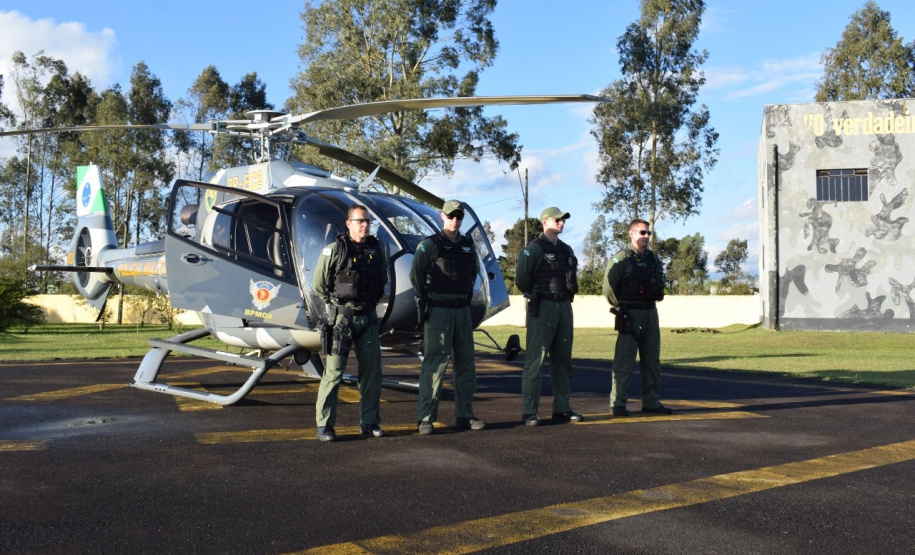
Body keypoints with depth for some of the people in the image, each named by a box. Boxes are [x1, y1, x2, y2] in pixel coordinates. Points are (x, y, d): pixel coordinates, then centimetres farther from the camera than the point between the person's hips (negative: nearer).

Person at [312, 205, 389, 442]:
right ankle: (324, 424, 4)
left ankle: (369, 422, 18)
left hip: (368, 317, 5)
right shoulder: (334, 250, -7)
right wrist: (337, 304, 4)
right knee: (334, 371, -3)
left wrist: (372, 302, 14)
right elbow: (319, 283, -1)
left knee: (372, 370, 7)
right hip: (341, 316, -5)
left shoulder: (377, 249, 7)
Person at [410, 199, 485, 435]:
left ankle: (464, 415, 18)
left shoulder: (468, 245, 11)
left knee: (466, 363, 9)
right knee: (435, 363, -9)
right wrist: (424, 300, -2)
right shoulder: (430, 244, -6)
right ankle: (425, 418, -5)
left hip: (462, 310, 6)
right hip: (438, 311, -6)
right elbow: (416, 274, -8)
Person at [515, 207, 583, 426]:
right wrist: (536, 297, 2)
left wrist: (567, 295, 12)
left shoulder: (566, 250, 16)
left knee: (562, 360, 11)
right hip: (542, 309, -8)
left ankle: (562, 408, 19)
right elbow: (521, 279, -10)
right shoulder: (534, 249, -7)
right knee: (535, 361, -7)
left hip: (564, 307, 8)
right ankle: (529, 412, -4)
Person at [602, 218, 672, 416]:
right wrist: (621, 308, -7)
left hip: (651, 313, 7)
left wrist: (653, 301, 14)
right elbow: (608, 287, -13)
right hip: (630, 316, -7)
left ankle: (651, 402, 20)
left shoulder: (652, 259, 14)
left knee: (652, 361, 11)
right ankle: (618, 404, 0)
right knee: (624, 361, -5)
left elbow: (659, 284, 25)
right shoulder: (621, 259, -8)